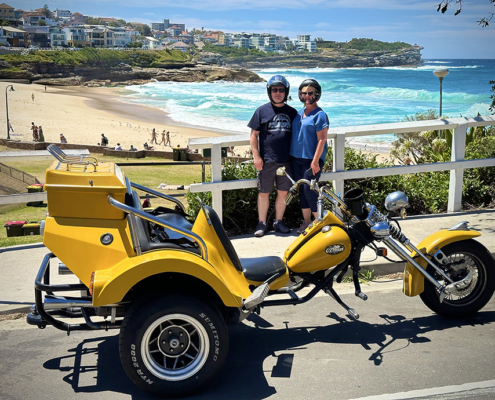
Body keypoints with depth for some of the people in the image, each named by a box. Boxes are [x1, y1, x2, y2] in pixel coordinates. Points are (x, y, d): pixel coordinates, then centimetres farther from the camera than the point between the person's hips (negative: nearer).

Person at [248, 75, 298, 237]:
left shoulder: (292, 112, 10)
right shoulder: (262, 111, 3)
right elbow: (254, 135, 2)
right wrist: (256, 156, -6)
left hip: (286, 161, 2)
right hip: (266, 161, -2)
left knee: (283, 193, 7)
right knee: (264, 193, 3)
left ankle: (278, 222, 21)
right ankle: (262, 224, 14)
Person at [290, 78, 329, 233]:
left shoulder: (319, 115, -8)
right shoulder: (299, 113, 14)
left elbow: (322, 139, -14)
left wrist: (315, 160, -20)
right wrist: (291, 155, 18)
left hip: (311, 159, -7)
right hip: (296, 158, 7)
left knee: (309, 190, -9)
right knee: (301, 190, 11)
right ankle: (306, 222, 21)